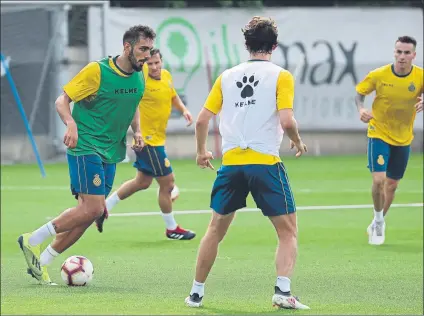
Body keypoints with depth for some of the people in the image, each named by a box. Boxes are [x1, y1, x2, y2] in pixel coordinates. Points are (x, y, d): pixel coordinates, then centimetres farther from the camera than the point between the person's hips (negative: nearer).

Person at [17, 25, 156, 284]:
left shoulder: (139, 78, 7)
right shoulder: (97, 71, -14)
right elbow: (62, 99, -9)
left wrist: (137, 131, 7)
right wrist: (71, 124, -28)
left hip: (110, 154, 8)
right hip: (86, 147, -7)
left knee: (89, 213, 4)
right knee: (93, 208, -19)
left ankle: (41, 263, 16)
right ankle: (33, 241, -4)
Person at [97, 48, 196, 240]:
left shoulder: (166, 76, 3)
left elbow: (173, 96, 20)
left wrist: (184, 110, 4)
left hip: (157, 138, 9)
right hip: (149, 140, -9)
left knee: (142, 182, 21)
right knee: (167, 183, 0)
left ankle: (105, 206, 31)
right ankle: (172, 229, 17)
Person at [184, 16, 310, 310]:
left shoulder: (227, 76, 10)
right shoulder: (280, 76, -2)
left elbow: (202, 119, 10)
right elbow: (286, 121, -14)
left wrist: (202, 151, 26)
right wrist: (298, 143, 6)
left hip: (231, 163, 4)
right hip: (266, 163, -4)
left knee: (216, 229, 18)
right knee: (288, 230, 7)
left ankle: (196, 293, 21)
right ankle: (282, 291, -9)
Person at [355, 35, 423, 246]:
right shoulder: (379, 75, -14)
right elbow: (359, 92, -1)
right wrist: (361, 109, -22)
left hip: (403, 138, 3)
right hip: (379, 134, -3)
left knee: (392, 184, 12)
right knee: (379, 179, -17)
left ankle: (379, 224, 34)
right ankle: (378, 219, 9)